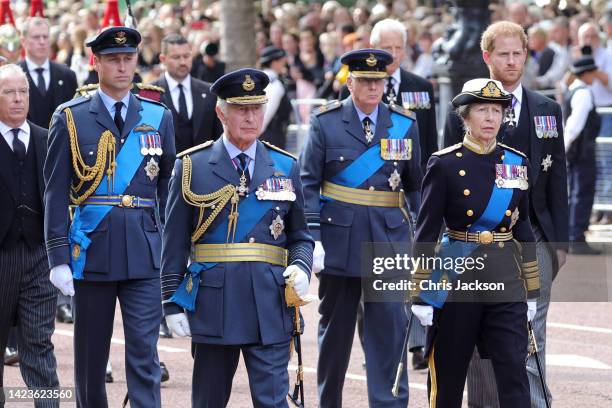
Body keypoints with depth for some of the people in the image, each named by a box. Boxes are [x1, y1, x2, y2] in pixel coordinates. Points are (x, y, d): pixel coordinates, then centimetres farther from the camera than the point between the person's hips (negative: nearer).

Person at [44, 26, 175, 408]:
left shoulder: (159, 117, 8)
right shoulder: (71, 118, 1)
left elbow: (169, 189, 11)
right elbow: (57, 193, -1)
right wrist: (58, 258, -7)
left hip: (144, 252, 1)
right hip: (92, 252, -1)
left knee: (144, 353, -6)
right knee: (91, 355, 9)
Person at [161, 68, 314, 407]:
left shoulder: (286, 167, 9)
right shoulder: (192, 167, 3)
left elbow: (300, 236, 15)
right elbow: (175, 243, 3)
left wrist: (301, 268, -6)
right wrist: (172, 303, -2)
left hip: (270, 307, 1)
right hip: (212, 307, -1)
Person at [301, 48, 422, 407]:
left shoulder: (404, 125, 6)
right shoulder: (326, 122, 0)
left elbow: (415, 186, 13)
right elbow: (308, 184, -2)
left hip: (388, 240, 1)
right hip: (339, 238, -1)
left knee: (390, 330, -6)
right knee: (335, 329, 9)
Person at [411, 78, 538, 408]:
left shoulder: (517, 163, 7)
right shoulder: (445, 164, -5)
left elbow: (524, 230, 12)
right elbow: (426, 232, -5)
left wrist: (531, 291, 11)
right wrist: (420, 293, -8)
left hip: (506, 281, 3)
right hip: (456, 279, -2)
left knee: (514, 372, -6)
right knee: (448, 375, 8)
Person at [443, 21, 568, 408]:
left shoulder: (548, 111, 9)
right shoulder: (463, 112, 2)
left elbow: (557, 179, 8)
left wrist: (560, 240, 3)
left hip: (534, 239, 1)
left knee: (532, 336, -2)